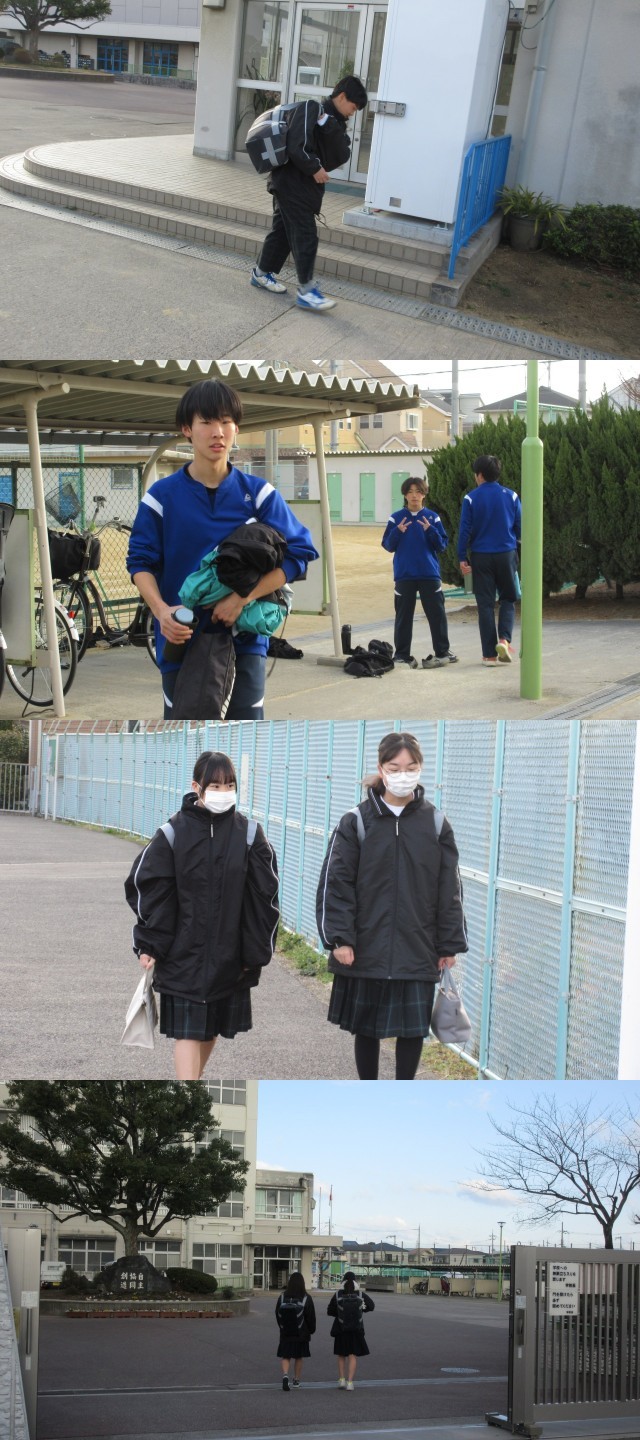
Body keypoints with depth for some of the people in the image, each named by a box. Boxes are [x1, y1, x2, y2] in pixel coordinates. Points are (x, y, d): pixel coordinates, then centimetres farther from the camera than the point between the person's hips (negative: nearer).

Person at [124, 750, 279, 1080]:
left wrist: (256, 951, -1)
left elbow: (264, 896, 0)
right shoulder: (173, 833, -8)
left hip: (228, 954, 3)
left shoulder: (249, 834, -3)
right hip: (183, 953, -3)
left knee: (212, 1028, 16)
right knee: (187, 1031, -6)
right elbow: (146, 887, -4)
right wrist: (149, 945, -8)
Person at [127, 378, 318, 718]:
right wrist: (161, 611, -19)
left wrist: (242, 599, -16)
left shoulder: (258, 493, -2)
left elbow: (299, 553, -5)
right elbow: (141, 562, 1)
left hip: (244, 640, 0)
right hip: (182, 639, 0)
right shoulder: (161, 496, -1)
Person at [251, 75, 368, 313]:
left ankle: (262, 273, 31)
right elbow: (296, 147, -24)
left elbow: (342, 156, -3)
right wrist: (315, 169, -15)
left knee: (283, 229, 18)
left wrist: (330, 127, -16)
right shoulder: (310, 109, -15)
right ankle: (306, 289, -10)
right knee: (305, 235, -10)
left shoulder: (335, 122, 11)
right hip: (291, 182, -9)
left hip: (307, 185, 9)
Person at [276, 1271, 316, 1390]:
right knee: (299, 1357, 13)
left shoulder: (282, 1297, -4)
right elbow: (311, 1317, -3)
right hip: (301, 1334, 0)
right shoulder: (306, 1299, -8)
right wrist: (311, 1330, 13)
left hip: (285, 1333, 0)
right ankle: (296, 1380, 20)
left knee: (285, 1356, 4)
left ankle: (285, 1375, -20)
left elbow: (277, 1314, 4)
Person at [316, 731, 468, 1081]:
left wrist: (450, 946, 3)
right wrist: (339, 939, -10)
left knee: (413, 1029, 4)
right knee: (366, 1028, 9)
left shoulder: (435, 823, 3)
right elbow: (335, 883, -3)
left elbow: (450, 889, 6)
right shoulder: (357, 821, -2)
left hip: (417, 953, 1)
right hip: (366, 951, -1)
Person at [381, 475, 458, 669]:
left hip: (429, 574, 0)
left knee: (436, 613, 1)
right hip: (404, 575, 0)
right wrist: (398, 532, -14)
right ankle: (402, 655, 9)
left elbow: (443, 545, 2)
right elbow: (387, 545, 3)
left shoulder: (433, 517, 4)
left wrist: (430, 530, -14)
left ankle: (442, 652, 10)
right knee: (403, 616, 3)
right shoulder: (396, 518, 4)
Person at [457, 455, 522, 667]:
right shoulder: (511, 496, 1)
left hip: (481, 556, -1)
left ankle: (490, 654, 4)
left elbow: (465, 530, -5)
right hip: (507, 555, 1)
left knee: (485, 604, 5)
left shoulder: (471, 498, -4)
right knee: (508, 599, 15)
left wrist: (462, 558, -1)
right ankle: (504, 639, -9)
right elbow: (521, 527, 4)